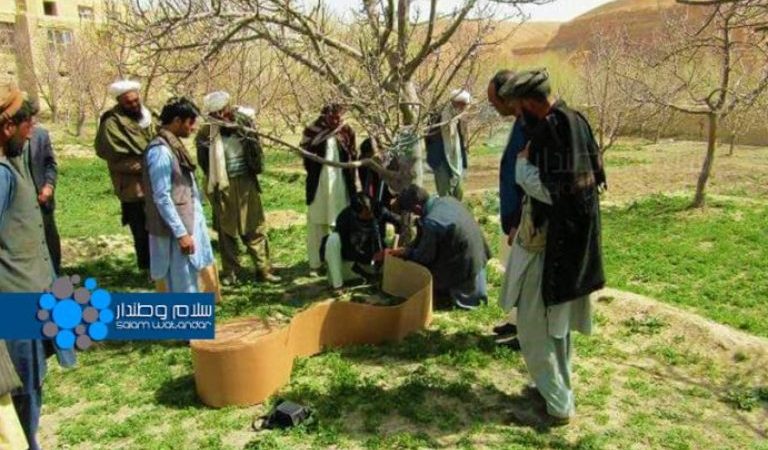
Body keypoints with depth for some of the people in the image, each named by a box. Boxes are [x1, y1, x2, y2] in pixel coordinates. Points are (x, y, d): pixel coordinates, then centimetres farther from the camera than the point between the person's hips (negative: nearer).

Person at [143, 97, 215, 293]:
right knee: (184, 287, -1)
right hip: (174, 230, -9)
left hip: (188, 224, 9)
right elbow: (162, 198, -21)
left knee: (189, 283, 17)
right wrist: (181, 233, -21)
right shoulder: (160, 151, -19)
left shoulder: (174, 145, 10)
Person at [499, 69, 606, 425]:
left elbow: (550, 191, -25)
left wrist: (522, 163, -11)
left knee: (535, 325, 3)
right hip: (573, 238, 10)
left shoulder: (550, 130, -22)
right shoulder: (575, 121, 7)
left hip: (549, 243, -10)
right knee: (558, 321, 21)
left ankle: (556, 405, 11)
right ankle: (558, 388, 36)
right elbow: (593, 174, 16)